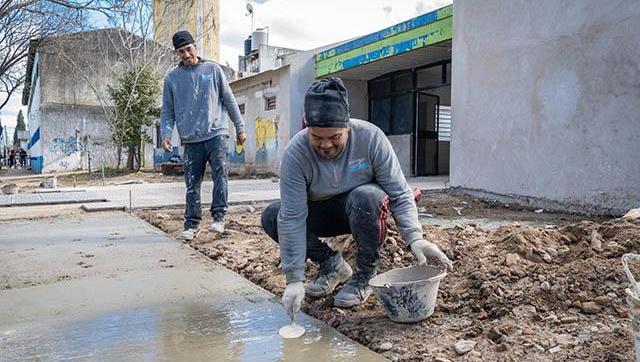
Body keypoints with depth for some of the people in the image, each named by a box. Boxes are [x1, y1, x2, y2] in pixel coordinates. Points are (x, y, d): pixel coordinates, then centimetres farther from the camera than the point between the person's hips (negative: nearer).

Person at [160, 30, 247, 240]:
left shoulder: (213, 70, 8)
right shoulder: (172, 78, 10)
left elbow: (229, 100, 9)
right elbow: (167, 111, 10)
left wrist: (240, 128, 7)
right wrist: (165, 134, -5)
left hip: (216, 134, -1)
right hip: (191, 139, 1)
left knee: (220, 175, -13)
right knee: (192, 184, 5)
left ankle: (219, 217, -6)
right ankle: (191, 224, 13)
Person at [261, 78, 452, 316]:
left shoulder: (370, 137, -24)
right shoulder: (295, 153, -24)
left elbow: (400, 194, -20)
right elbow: (292, 218, -28)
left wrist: (414, 238, -36)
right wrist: (294, 280, -31)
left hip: (363, 211, -2)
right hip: (322, 213, 2)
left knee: (365, 197, -37)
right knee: (271, 217, -22)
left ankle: (366, 273, -12)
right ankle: (332, 264, -2)